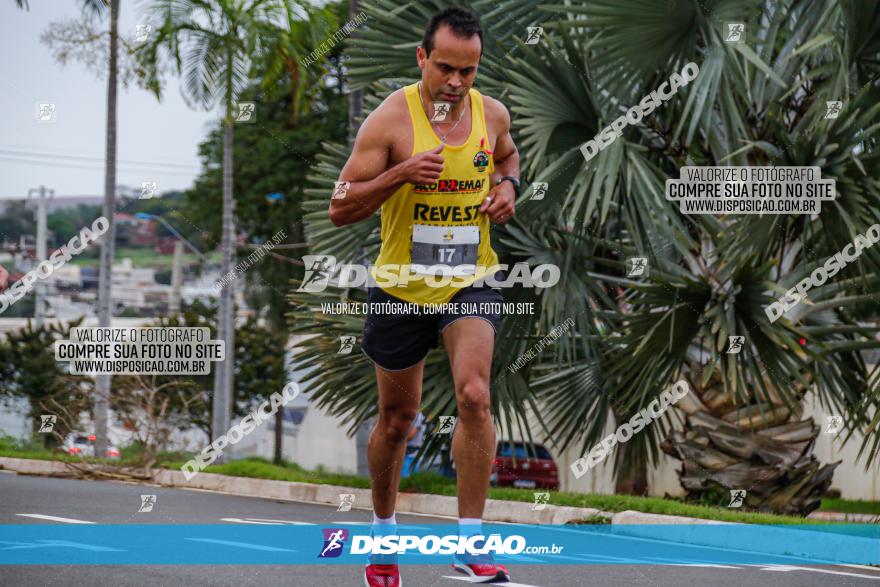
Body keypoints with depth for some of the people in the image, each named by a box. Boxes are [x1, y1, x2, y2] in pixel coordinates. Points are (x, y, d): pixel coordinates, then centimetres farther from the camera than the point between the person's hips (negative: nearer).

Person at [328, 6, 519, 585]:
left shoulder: (492, 113, -2)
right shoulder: (391, 119, -15)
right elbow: (341, 209, -14)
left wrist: (508, 185, 0)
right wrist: (400, 174, -28)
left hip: (470, 282, 1)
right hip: (401, 287, -1)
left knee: (475, 395, -21)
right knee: (397, 420, 13)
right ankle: (383, 531, 37)